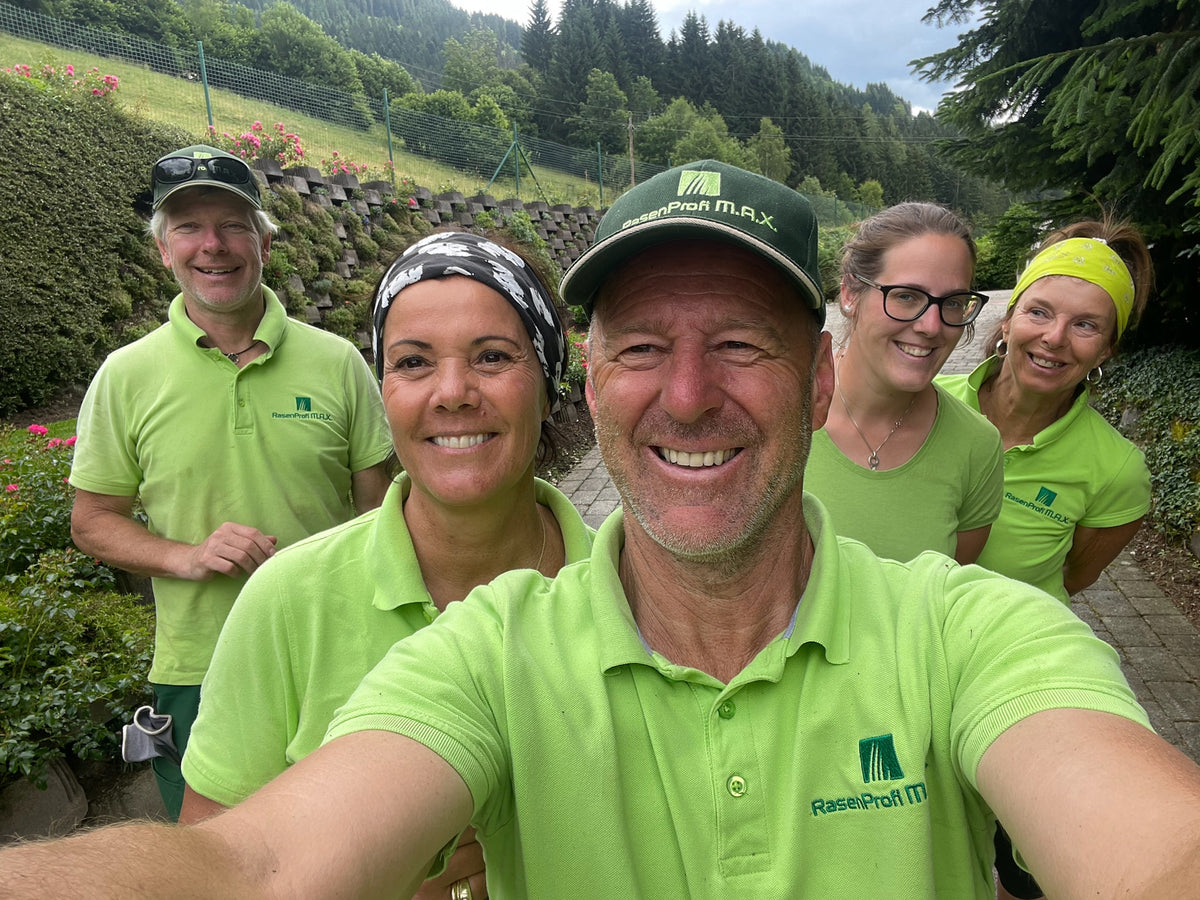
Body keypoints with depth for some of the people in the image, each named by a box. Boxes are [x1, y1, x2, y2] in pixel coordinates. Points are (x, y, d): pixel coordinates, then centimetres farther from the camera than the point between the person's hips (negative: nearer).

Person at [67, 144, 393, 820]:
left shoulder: (337, 362, -4)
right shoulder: (126, 376, -3)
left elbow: (379, 506, 1)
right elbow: (92, 521, 4)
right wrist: (189, 557, -15)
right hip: (196, 674, 0)